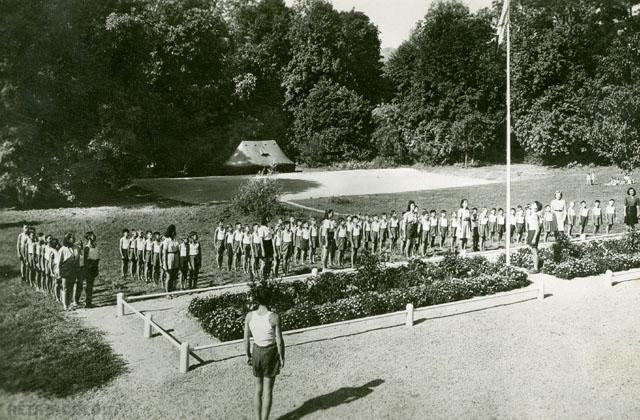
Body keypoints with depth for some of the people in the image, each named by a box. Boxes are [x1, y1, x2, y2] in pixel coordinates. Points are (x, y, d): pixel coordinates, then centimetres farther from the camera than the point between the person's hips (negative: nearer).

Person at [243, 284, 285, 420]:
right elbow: (279, 341, -16)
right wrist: (282, 358, -2)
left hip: (257, 352, 3)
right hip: (271, 353, -3)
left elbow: (246, 339, -3)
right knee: (268, 391, 9)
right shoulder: (274, 317, -22)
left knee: (258, 389, 19)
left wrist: (248, 355, 11)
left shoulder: (249, 316, -12)